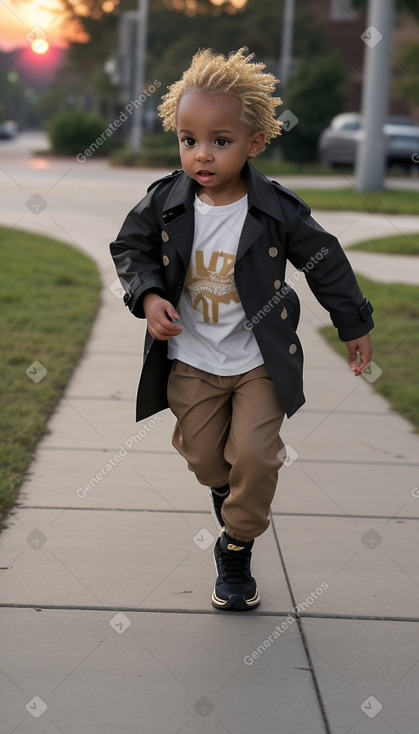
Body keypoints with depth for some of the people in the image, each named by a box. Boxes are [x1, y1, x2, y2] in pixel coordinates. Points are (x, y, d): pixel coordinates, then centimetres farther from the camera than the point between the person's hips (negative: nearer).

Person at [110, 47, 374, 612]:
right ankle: (231, 497, 47)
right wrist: (147, 295, -15)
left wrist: (355, 326, 6)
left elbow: (325, 263, -3)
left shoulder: (277, 211, -17)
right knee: (203, 455, 12)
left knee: (253, 454, -8)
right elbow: (130, 246, 4)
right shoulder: (166, 202, -12)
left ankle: (237, 548, 15)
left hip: (259, 361, -2)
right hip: (191, 360, 2)